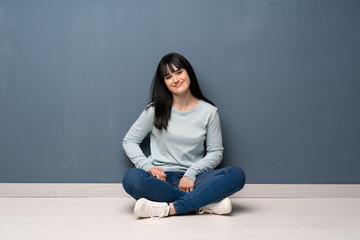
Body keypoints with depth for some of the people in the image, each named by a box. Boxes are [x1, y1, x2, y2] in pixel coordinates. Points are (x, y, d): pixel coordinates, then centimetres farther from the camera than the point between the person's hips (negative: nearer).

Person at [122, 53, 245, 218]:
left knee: (237, 175, -24)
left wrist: (191, 173, -10)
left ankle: (167, 208, -31)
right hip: (160, 178, 0)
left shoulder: (209, 111, 5)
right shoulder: (155, 110, 5)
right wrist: (147, 166, -9)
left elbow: (215, 152, 6)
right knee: (131, 178, -34)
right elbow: (129, 141, 8)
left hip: (191, 179, 1)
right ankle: (206, 204, -26)